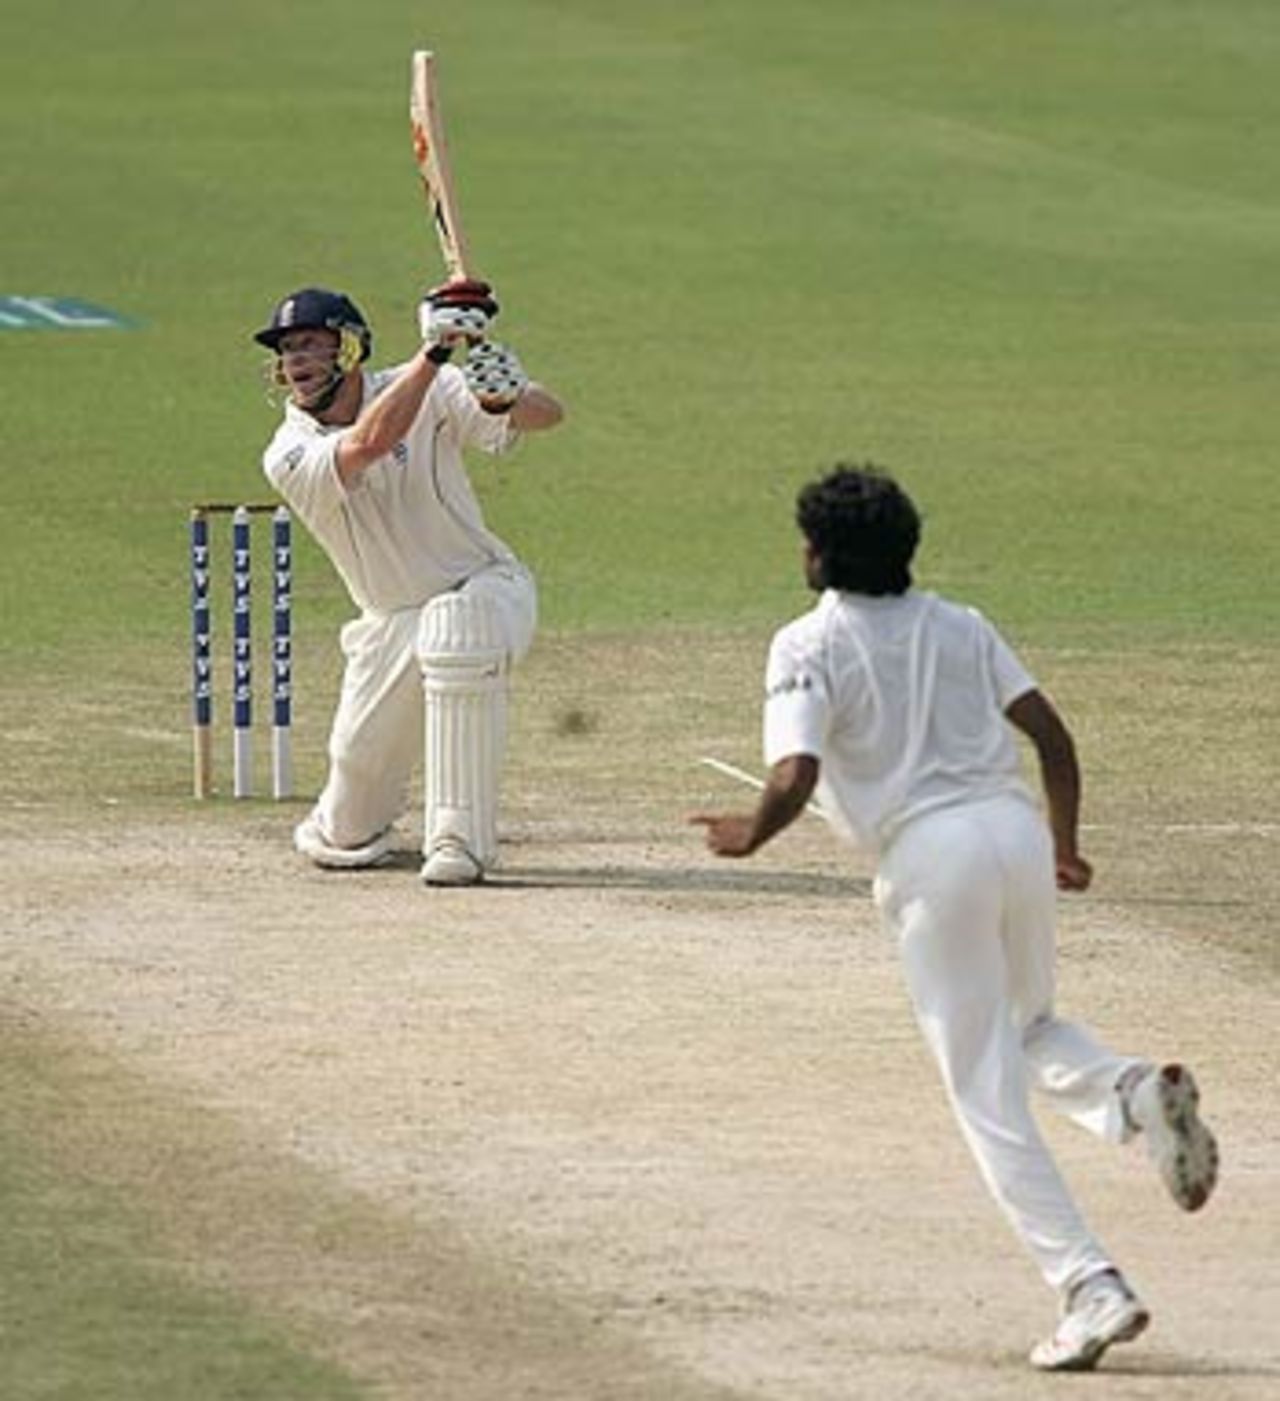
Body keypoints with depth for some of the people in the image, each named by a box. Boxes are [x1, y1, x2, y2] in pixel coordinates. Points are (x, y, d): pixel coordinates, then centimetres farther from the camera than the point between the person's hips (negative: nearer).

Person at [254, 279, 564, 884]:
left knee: (451, 635, -38)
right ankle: (335, 828, 43)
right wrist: (436, 351, -39)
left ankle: (459, 839, -31)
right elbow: (370, 442, -33)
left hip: (483, 589, -3)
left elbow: (547, 415, -21)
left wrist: (504, 399, -44)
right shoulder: (290, 456, -13)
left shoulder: (426, 391, -12)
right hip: (390, 624, 3)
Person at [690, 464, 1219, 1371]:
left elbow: (794, 778, -11)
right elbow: (1051, 733, 11)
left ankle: (1090, 1287, -7)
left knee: (989, 1093, 0)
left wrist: (748, 837, 8)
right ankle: (1136, 1092, -7)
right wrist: (1064, 844, 21)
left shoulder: (810, 646, 0)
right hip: (1015, 823, 5)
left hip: (929, 853, -5)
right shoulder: (960, 626, 16)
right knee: (1031, 1030, 27)